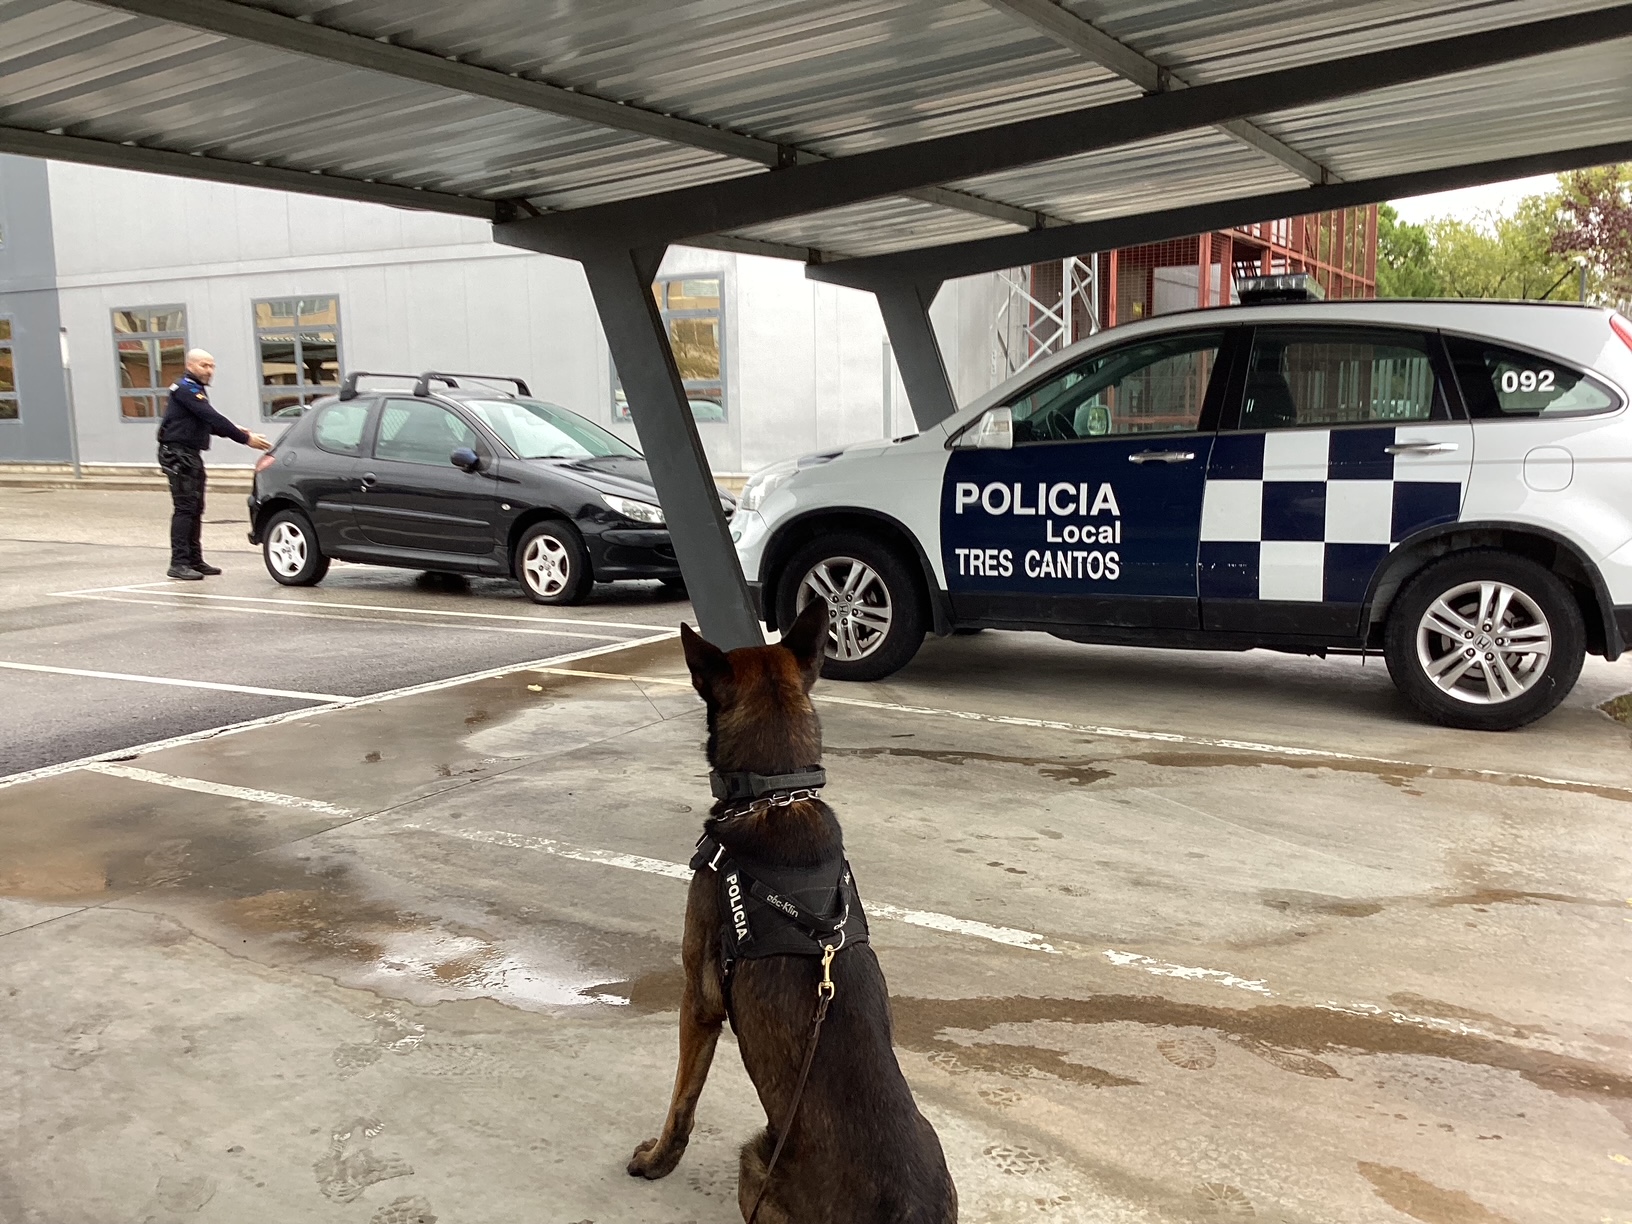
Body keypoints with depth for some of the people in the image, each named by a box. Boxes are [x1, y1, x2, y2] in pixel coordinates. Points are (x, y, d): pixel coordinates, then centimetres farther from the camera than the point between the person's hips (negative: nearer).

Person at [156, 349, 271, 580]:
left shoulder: (195, 389, 19)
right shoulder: (185, 389, -14)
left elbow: (209, 422, 20)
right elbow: (213, 419, -22)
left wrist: (235, 430, 4)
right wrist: (245, 439, -23)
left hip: (191, 455, 10)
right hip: (178, 454, -10)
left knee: (196, 509, 11)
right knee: (184, 508, -12)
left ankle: (195, 560, 16)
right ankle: (179, 563, -12)